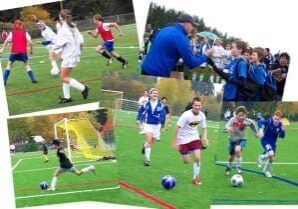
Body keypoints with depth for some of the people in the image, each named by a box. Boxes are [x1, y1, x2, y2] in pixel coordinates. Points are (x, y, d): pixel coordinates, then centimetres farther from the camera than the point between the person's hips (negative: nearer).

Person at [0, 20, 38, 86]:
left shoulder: (12, 33, 7)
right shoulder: (25, 33, 7)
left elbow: (7, 41, -5)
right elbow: (30, 42, -4)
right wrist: (31, 49, 7)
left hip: (14, 52, 0)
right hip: (23, 52, 0)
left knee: (9, 65, 13)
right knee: (27, 65, 16)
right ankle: (33, 79, 7)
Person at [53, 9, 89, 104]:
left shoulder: (63, 30, -16)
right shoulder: (74, 28, 8)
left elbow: (59, 44, -19)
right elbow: (81, 41, 6)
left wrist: (54, 48, 2)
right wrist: (79, 51, 20)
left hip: (69, 56, -9)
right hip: (75, 54, 9)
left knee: (64, 77, -4)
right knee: (64, 76, 14)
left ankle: (83, 88, -11)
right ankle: (67, 97, 15)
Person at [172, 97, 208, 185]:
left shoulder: (202, 115, -9)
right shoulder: (186, 115, -24)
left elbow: (203, 128, 7)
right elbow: (178, 127, -19)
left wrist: (204, 137, -12)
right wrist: (175, 142, -19)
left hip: (194, 138, 3)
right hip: (183, 139, -3)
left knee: (197, 158, -13)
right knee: (186, 161, 1)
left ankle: (196, 178, 4)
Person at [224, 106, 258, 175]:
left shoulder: (247, 121, -18)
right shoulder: (233, 120, -22)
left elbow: (252, 123, 3)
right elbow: (227, 126, -34)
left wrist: (256, 132, 14)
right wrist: (228, 128, -58)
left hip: (241, 139, -1)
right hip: (232, 139, 1)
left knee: (237, 149, -32)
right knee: (231, 156, 16)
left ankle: (238, 167, -14)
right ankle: (228, 167, 48)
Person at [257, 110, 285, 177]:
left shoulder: (280, 125, -11)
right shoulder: (269, 121, -23)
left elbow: (282, 136, -7)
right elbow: (260, 122, -34)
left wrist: (282, 130, -27)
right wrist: (260, 129, -49)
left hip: (273, 143, 5)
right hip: (265, 141, -5)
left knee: (271, 158, 12)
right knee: (271, 154, -28)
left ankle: (266, 171, 40)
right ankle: (261, 157, 6)